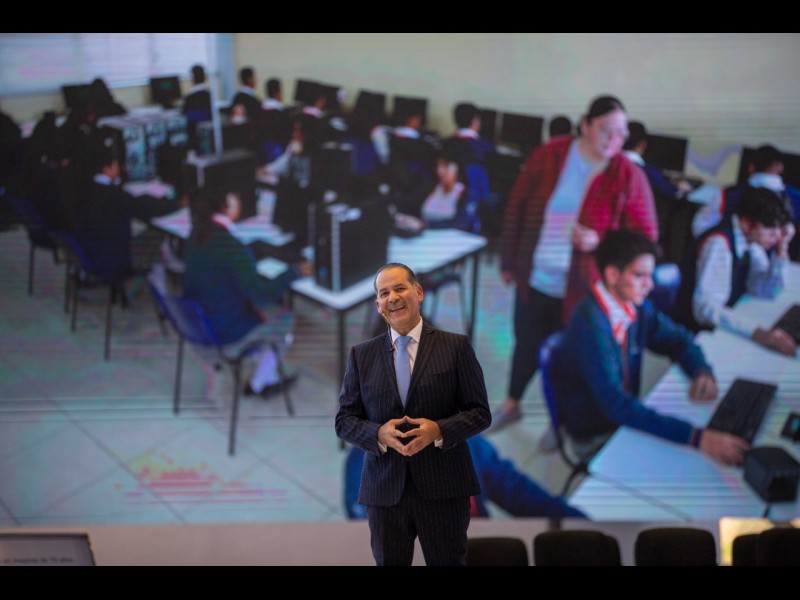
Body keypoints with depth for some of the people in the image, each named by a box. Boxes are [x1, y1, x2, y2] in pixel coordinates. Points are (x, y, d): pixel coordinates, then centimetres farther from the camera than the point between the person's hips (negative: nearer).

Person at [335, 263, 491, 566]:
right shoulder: (361, 355, 7)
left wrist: (439, 430, -18)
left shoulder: (456, 347, 0)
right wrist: (379, 434, -15)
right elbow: (344, 421, 6)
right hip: (384, 489, 2)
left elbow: (480, 412, 0)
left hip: (444, 488, -1)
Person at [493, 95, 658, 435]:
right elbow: (517, 209, 2)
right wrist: (509, 262, 6)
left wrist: (599, 241, -25)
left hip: (582, 287, -2)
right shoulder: (548, 156, -7)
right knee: (526, 344, 20)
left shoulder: (629, 177, -12)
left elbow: (646, 236, -8)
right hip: (535, 278, 2)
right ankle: (512, 405, 45)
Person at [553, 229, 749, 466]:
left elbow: (678, 339, 11)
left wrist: (702, 372, -13)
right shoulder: (590, 324, -29)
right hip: (595, 437, -7)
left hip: (626, 417, 7)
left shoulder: (638, 307, -6)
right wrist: (696, 437, -46)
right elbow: (615, 404, -38)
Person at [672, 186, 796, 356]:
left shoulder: (751, 239, 1)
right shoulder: (718, 244, -24)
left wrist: (782, 250, -4)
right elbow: (706, 308, -36)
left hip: (725, 328, 9)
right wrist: (758, 333, -47)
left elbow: (766, 291, 9)